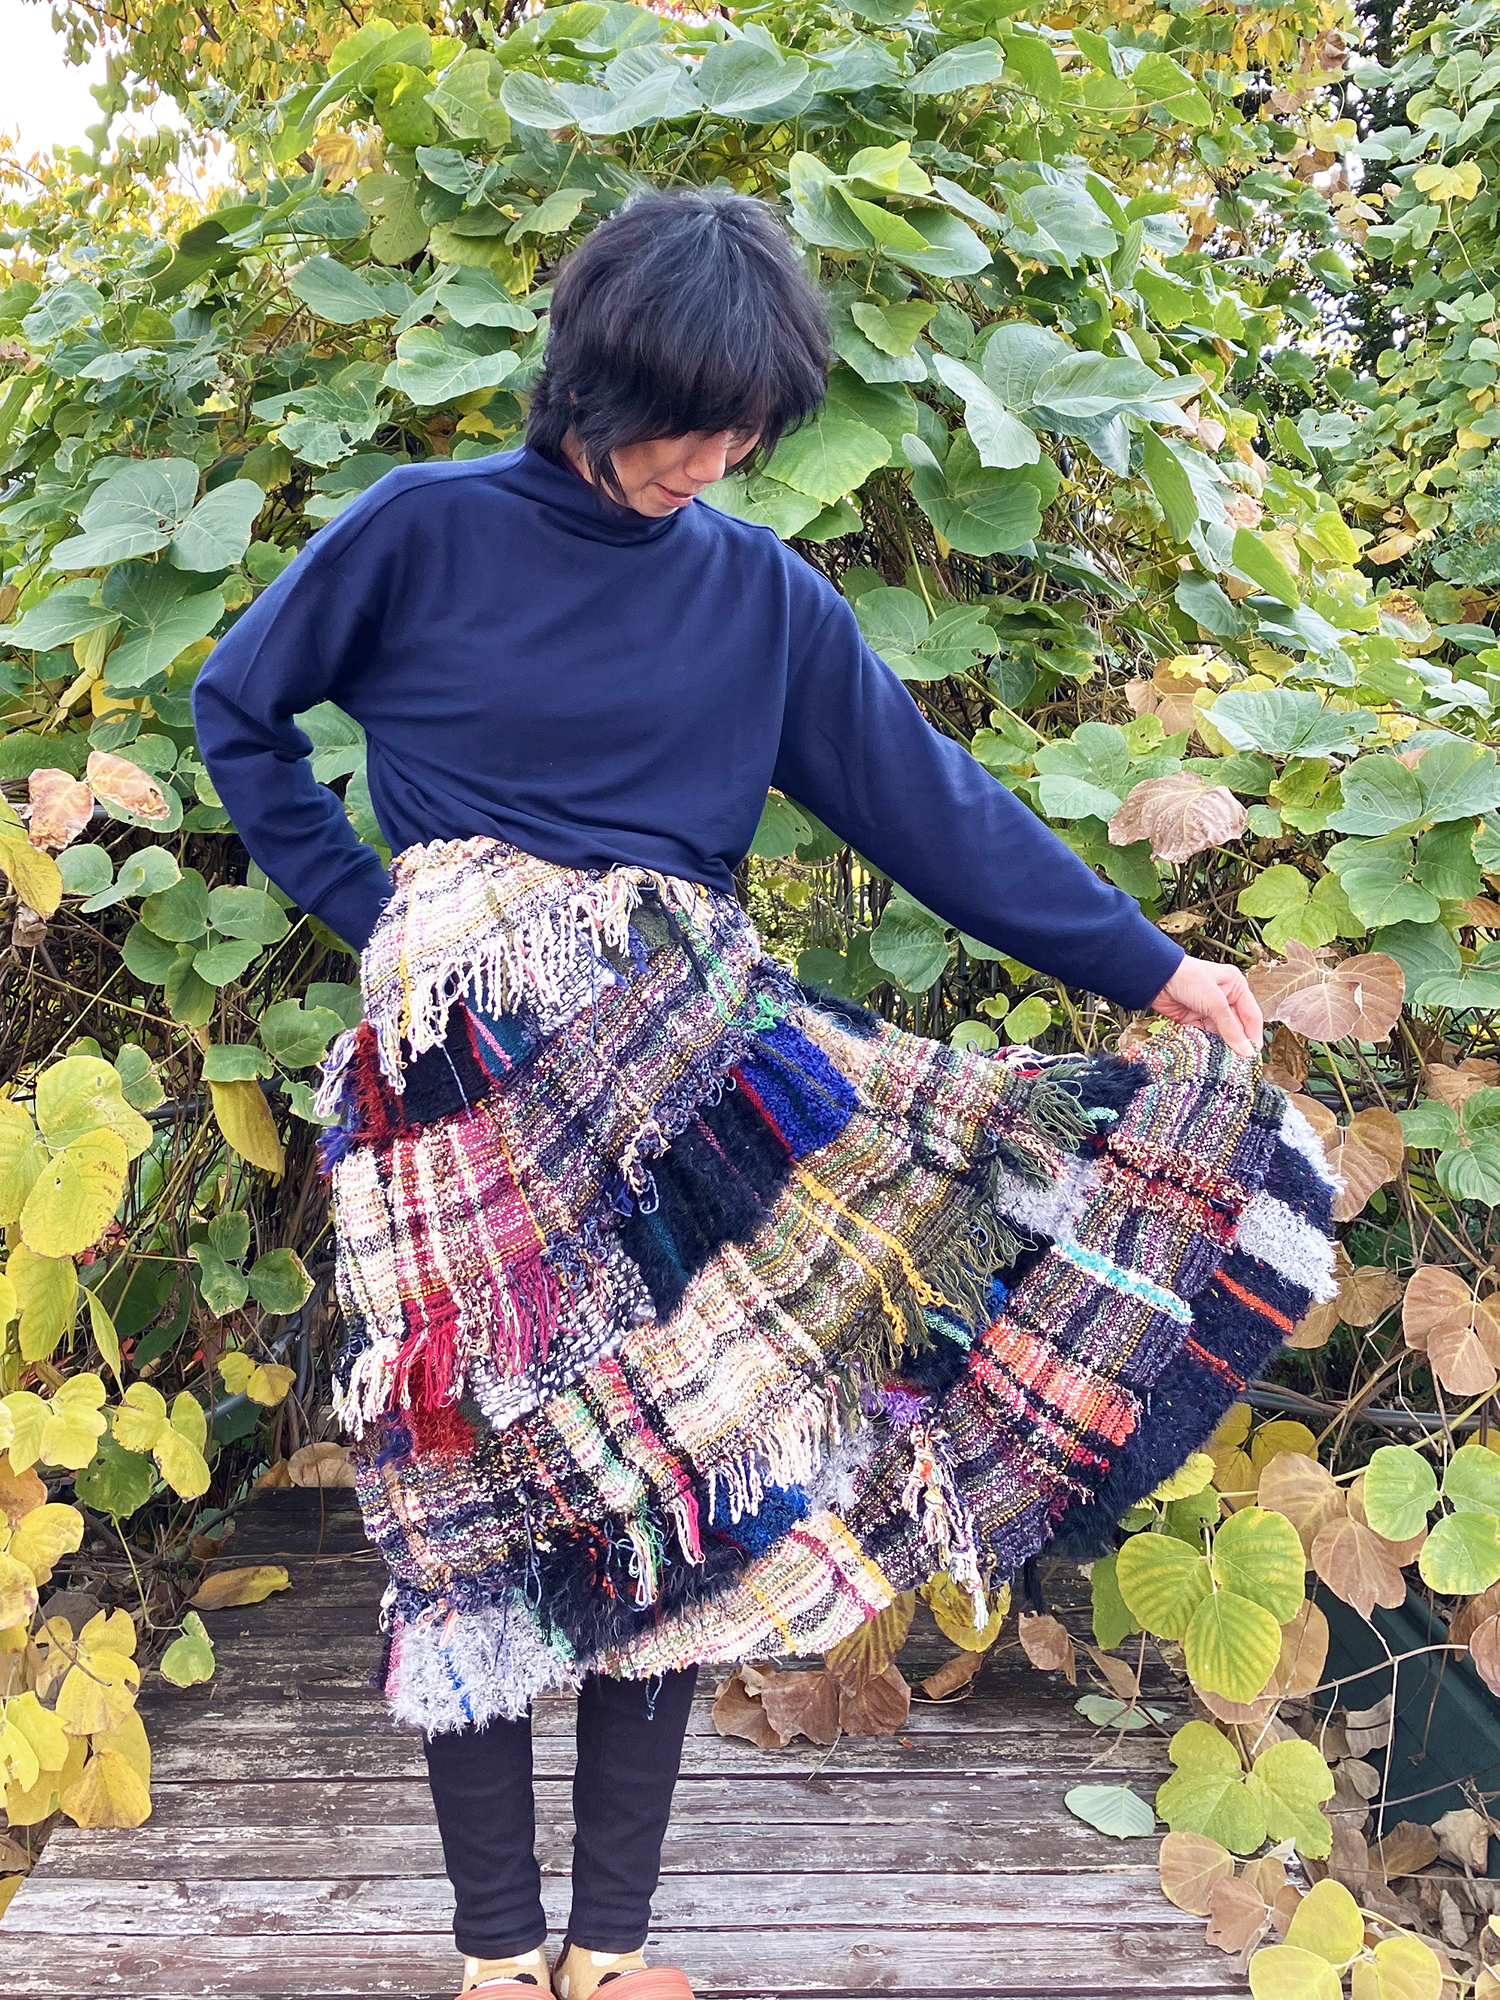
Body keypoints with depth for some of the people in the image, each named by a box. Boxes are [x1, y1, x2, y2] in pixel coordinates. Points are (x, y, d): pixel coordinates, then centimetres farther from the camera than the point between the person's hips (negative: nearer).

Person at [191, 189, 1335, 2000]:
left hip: (682, 1053, 3)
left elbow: (930, 800, 10)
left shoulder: (761, 593, 10)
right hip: (465, 1066, -2)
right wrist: (365, 900, 4)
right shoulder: (424, 531, 3)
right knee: (481, 1493, 0)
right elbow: (237, 711, 14)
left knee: (671, 1479, -1)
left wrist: (1149, 969, 9)